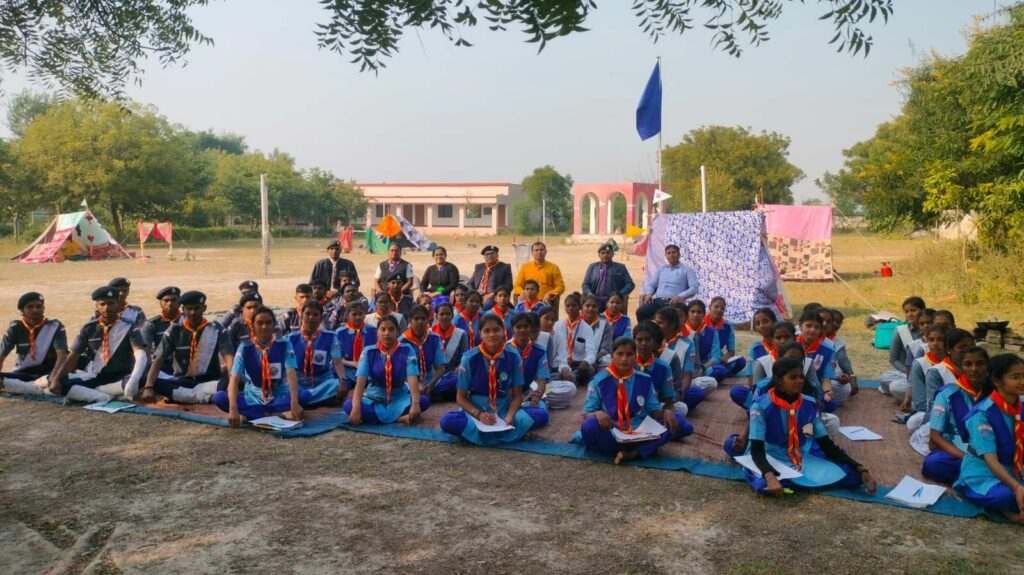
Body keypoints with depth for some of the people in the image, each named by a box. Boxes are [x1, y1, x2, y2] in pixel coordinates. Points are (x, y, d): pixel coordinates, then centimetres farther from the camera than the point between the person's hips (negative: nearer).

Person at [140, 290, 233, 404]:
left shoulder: (217, 331, -1)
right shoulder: (174, 331, 3)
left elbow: (230, 359, -14)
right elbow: (158, 360, -5)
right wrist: (148, 387, -23)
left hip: (209, 382, -2)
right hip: (181, 382, 2)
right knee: (142, 380, -25)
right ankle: (202, 396, -28)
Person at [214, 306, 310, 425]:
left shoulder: (284, 345, -7)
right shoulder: (244, 348, -6)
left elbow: (291, 374, -21)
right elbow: (234, 379, -17)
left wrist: (294, 403, -38)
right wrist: (233, 408, -36)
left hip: (279, 397, -1)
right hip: (253, 398, 1)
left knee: (305, 394, -30)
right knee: (218, 397, -25)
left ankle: (248, 413, -24)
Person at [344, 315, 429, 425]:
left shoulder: (407, 350, -9)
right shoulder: (369, 352, -8)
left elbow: (412, 379, -23)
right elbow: (360, 381, -21)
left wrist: (415, 404, -41)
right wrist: (356, 408, -37)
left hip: (399, 398, 0)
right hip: (375, 399, 0)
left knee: (424, 401, -29)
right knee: (348, 405, -28)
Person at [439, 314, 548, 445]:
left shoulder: (513, 357, -5)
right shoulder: (469, 358, -9)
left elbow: (517, 395, 1)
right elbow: (461, 397, -3)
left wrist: (509, 416, -20)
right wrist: (479, 415, -21)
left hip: (504, 410, 1)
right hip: (475, 411, -1)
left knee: (542, 415, -23)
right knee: (447, 421, -34)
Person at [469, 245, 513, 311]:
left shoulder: (505, 267, 9)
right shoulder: (478, 267, 23)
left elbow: (508, 286, 0)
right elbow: (470, 283, 23)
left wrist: (493, 294, -12)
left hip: (494, 298, -4)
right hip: (477, 297, 4)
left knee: (487, 304, -38)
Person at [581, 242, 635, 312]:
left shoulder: (620, 267, 16)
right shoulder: (592, 267, 21)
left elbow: (630, 284, 10)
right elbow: (585, 284, 16)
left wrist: (620, 295, -8)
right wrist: (590, 294, -5)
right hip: (595, 301, 1)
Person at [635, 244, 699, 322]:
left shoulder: (686, 270, 13)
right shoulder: (661, 269, 26)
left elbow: (694, 288, 1)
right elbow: (651, 284, 23)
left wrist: (680, 296, -16)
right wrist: (649, 293, -2)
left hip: (674, 302, -4)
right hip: (658, 301, 4)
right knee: (640, 311, -27)